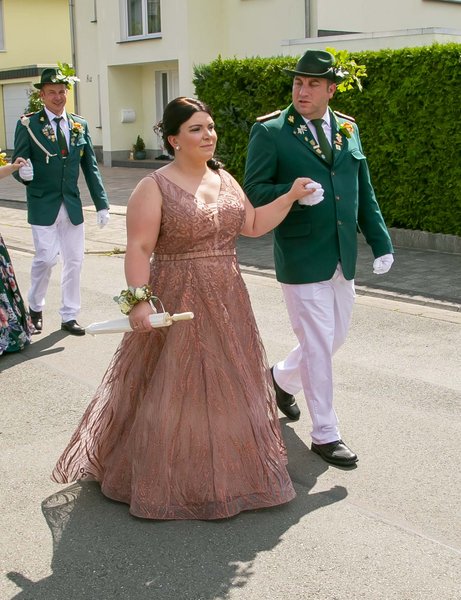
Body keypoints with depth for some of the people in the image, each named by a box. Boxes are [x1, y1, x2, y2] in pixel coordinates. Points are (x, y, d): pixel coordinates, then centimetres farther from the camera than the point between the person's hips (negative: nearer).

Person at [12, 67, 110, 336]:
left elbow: (91, 168, 9)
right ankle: (36, 307, 17)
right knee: (46, 257, -10)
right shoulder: (29, 124, -4)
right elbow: (18, 164, -4)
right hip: (43, 205, -4)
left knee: (74, 261, 7)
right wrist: (23, 172, -28)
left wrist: (102, 204, 4)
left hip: (72, 205, 4)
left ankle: (69, 316, 21)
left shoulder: (80, 125, 7)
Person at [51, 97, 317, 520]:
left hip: (227, 302, 6)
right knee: (174, 388, 2)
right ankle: (168, 478, 20)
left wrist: (292, 196, 3)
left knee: (228, 385, 14)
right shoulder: (154, 187, -11)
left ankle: (229, 469, 32)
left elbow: (254, 226, 12)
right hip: (177, 303, -6)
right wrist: (138, 299, -25)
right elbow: (139, 248, -16)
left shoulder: (225, 180, 9)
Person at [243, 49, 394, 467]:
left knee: (335, 337, 17)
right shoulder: (270, 132, -6)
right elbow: (253, 192, -9)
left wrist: (380, 241, 8)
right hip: (301, 258, -6)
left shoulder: (348, 130, 10)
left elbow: (364, 193, 14)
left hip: (343, 258, 6)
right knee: (318, 346, -1)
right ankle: (325, 435, 13)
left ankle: (282, 378, 45)